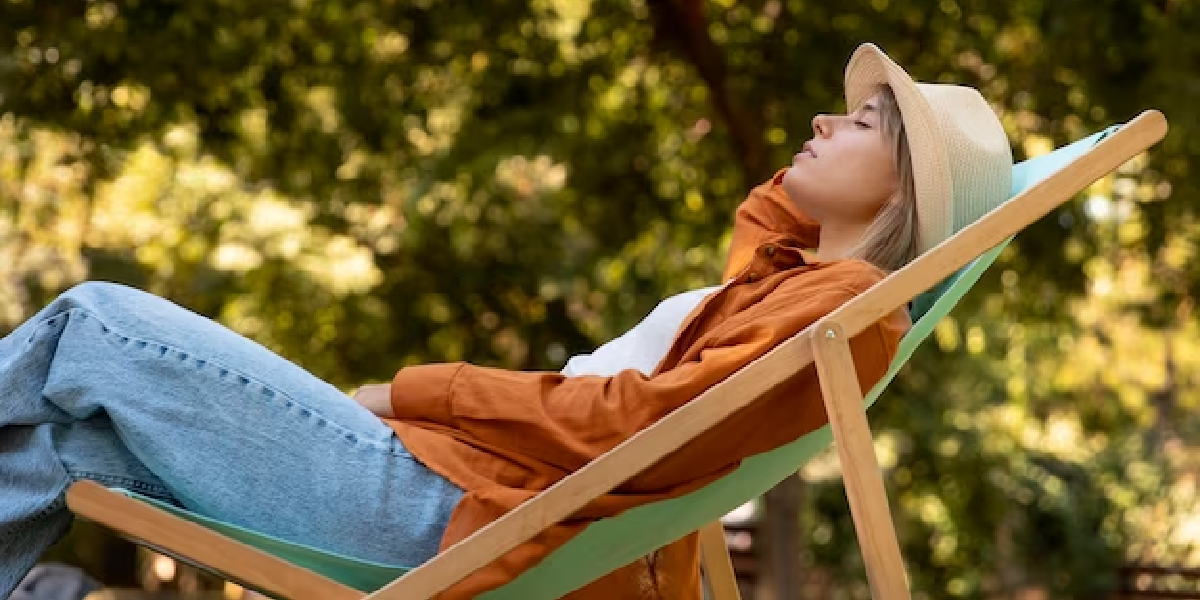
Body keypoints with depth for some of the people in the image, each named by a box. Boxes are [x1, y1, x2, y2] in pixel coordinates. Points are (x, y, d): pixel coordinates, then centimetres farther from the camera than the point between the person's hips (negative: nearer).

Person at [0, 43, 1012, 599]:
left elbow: (650, 421, -19)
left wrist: (420, 391, -13)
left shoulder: (844, 299, -10)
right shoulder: (792, 269, 17)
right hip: (457, 475, 9)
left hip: (457, 510, -9)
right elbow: (772, 206, 40)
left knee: (95, 325, -4)